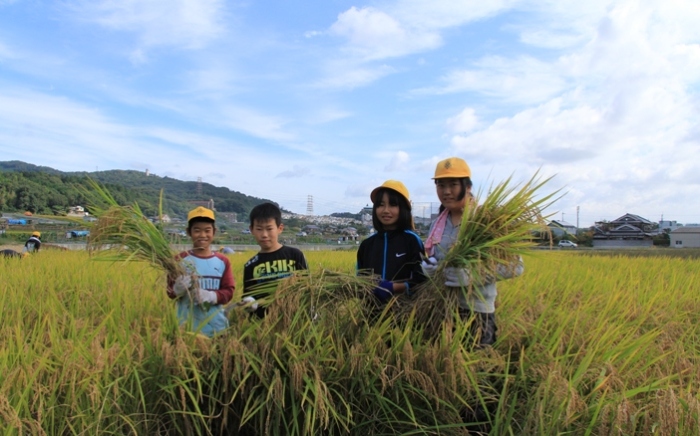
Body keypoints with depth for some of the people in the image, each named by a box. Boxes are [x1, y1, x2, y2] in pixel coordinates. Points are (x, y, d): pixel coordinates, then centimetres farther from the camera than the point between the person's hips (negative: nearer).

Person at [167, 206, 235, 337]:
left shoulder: (222, 261, 3)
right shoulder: (181, 260, -2)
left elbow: (229, 291, 1)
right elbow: (171, 292, -1)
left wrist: (210, 296, -17)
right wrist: (179, 288, -24)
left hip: (217, 327, 2)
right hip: (188, 327, -2)